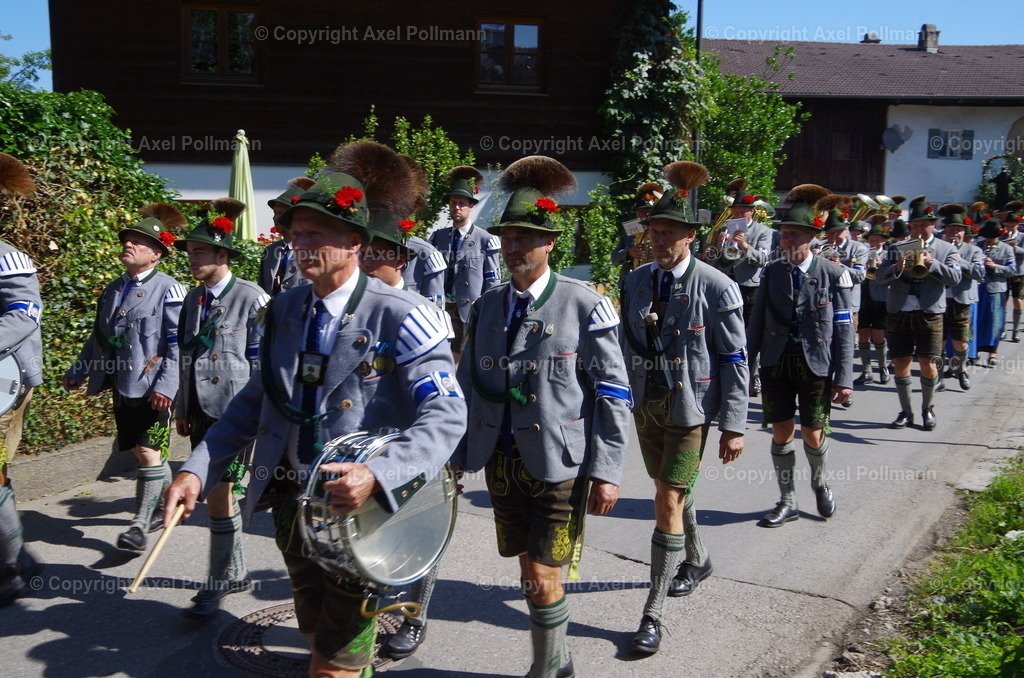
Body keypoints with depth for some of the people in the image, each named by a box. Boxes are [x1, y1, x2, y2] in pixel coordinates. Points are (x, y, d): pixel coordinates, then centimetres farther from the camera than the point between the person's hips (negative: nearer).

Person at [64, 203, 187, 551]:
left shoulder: (167, 288, -8)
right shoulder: (113, 289, 14)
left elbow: (178, 343, -14)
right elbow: (98, 337, 21)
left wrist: (167, 385, -21)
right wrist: (77, 372, 18)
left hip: (152, 388, -7)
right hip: (122, 387, 7)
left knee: (149, 453, -5)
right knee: (147, 453, 14)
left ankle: (140, 525, 1)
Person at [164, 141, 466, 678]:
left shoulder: (398, 316, -18)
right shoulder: (283, 310, 2)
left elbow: (446, 416, -22)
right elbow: (255, 400, 9)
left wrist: (378, 475, -37)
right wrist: (197, 470, 0)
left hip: (361, 510, -6)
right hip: (292, 503, 6)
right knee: (318, 634, 25)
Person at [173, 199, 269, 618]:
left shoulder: (251, 298, -11)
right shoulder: (193, 297, 10)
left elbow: (262, 362, -11)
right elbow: (187, 358, 16)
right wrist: (182, 409, 16)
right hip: (201, 411, 7)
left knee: (219, 497, -4)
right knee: (217, 496, 14)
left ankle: (218, 583, 11)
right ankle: (235, 573, 29)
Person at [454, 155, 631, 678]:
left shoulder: (584, 306, -9)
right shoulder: (487, 306, 7)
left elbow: (613, 393, -8)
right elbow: (469, 386, 12)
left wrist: (606, 470, -12)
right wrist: (458, 457, 10)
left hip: (559, 464, -5)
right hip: (502, 461, 5)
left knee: (543, 578, -3)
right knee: (530, 572, 16)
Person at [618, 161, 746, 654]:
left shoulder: (716, 288, -12)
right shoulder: (635, 282, 2)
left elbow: (734, 360, -10)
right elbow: (625, 346, 9)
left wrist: (734, 426, -12)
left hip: (689, 409, -5)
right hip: (644, 405, 6)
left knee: (668, 502, -8)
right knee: (671, 492, 21)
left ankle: (652, 613, 3)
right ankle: (697, 560, 48)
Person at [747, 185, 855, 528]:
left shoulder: (833, 274, -5)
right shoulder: (772, 272, 3)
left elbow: (844, 329, -5)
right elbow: (757, 322, 6)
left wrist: (844, 377, -10)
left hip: (815, 365, -2)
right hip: (776, 362, 3)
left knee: (813, 435, 4)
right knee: (781, 433, 6)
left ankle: (820, 483, 35)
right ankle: (787, 502, 21)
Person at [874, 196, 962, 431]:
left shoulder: (946, 249, 6)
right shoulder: (899, 248, 9)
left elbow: (955, 278, -6)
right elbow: (880, 277, -1)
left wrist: (931, 264, -20)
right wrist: (896, 268, -21)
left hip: (929, 315, -1)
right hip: (899, 314, 2)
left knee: (928, 363, -1)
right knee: (901, 363, 4)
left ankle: (927, 408, 21)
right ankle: (906, 412, 17)